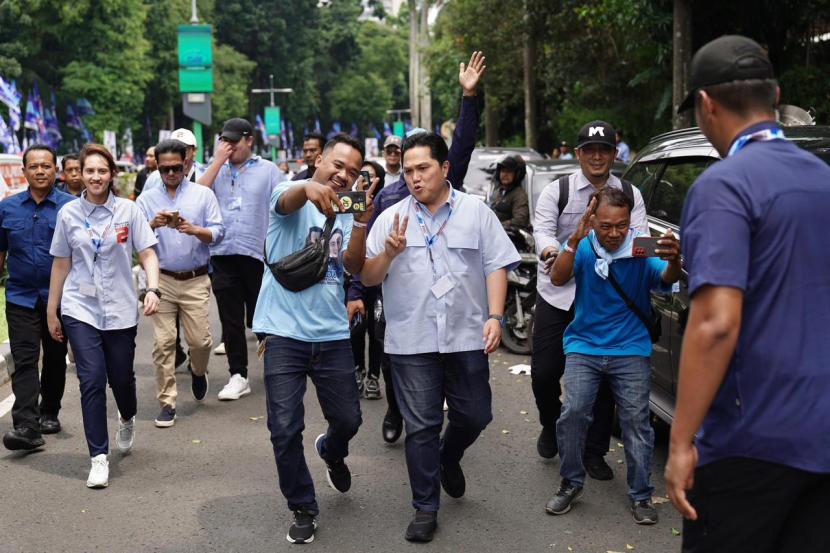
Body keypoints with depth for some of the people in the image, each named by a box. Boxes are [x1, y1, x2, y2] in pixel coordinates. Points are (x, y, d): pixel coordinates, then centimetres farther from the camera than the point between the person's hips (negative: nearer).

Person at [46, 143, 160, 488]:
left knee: (121, 378, 9)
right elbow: (61, 265, 8)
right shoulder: (68, 213, 1)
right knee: (92, 380, -8)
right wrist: (52, 311, 10)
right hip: (80, 309, 0)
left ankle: (127, 419, 44)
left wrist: (153, 289, -20)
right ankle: (99, 457, 0)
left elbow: (147, 254, -2)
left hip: (120, 310, 0)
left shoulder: (128, 211, -2)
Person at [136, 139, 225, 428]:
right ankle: (167, 402, 7)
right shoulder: (147, 198, 8)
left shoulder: (203, 194, 4)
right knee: (163, 343, -2)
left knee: (200, 340, -2)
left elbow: (217, 232, -3)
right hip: (162, 280, 1)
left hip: (195, 280, -1)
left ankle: (198, 372, 33)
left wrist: (194, 230, -21)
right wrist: (153, 224, -20)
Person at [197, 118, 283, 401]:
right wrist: (218, 161, -7)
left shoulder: (268, 170, 3)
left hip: (257, 253, -2)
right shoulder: (216, 170, 10)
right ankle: (238, 376, 13)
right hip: (222, 255, 3)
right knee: (231, 319, 5)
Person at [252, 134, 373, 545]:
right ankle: (303, 508, 18)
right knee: (284, 430, -2)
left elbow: (354, 267, -4)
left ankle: (331, 451, 48)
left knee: (348, 419, 11)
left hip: (332, 334, 4)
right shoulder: (291, 195, -3)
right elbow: (288, 200, -30)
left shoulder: (347, 213, 10)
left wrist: (361, 224, -21)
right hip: (284, 332, -4)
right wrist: (309, 187, -53)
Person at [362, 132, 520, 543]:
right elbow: (367, 278, 4)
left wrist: (494, 316, -10)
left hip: (466, 338, 1)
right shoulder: (391, 218, 5)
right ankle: (425, 509, 15)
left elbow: (496, 266, 1)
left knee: (475, 416, 11)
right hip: (411, 341, 0)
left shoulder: (477, 213, 4)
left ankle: (449, 458, 43)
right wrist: (388, 254, -15)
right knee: (421, 427, 4)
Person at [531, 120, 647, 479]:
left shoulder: (629, 195, 8)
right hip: (557, 294, -1)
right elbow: (542, 230, -9)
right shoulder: (556, 191, 2)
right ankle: (551, 427, 31)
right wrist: (550, 251, -33)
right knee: (544, 372, 2)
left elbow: (640, 237, -2)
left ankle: (594, 451, 19)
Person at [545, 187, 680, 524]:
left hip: (631, 349, -1)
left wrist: (673, 261, -49)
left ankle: (640, 496, 12)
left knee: (636, 420, -1)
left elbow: (665, 280, -25)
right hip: (584, 346, 1)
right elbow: (558, 279, -18)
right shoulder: (584, 247, -5)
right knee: (573, 413, -7)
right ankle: (571, 483, 13)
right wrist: (574, 240, -32)